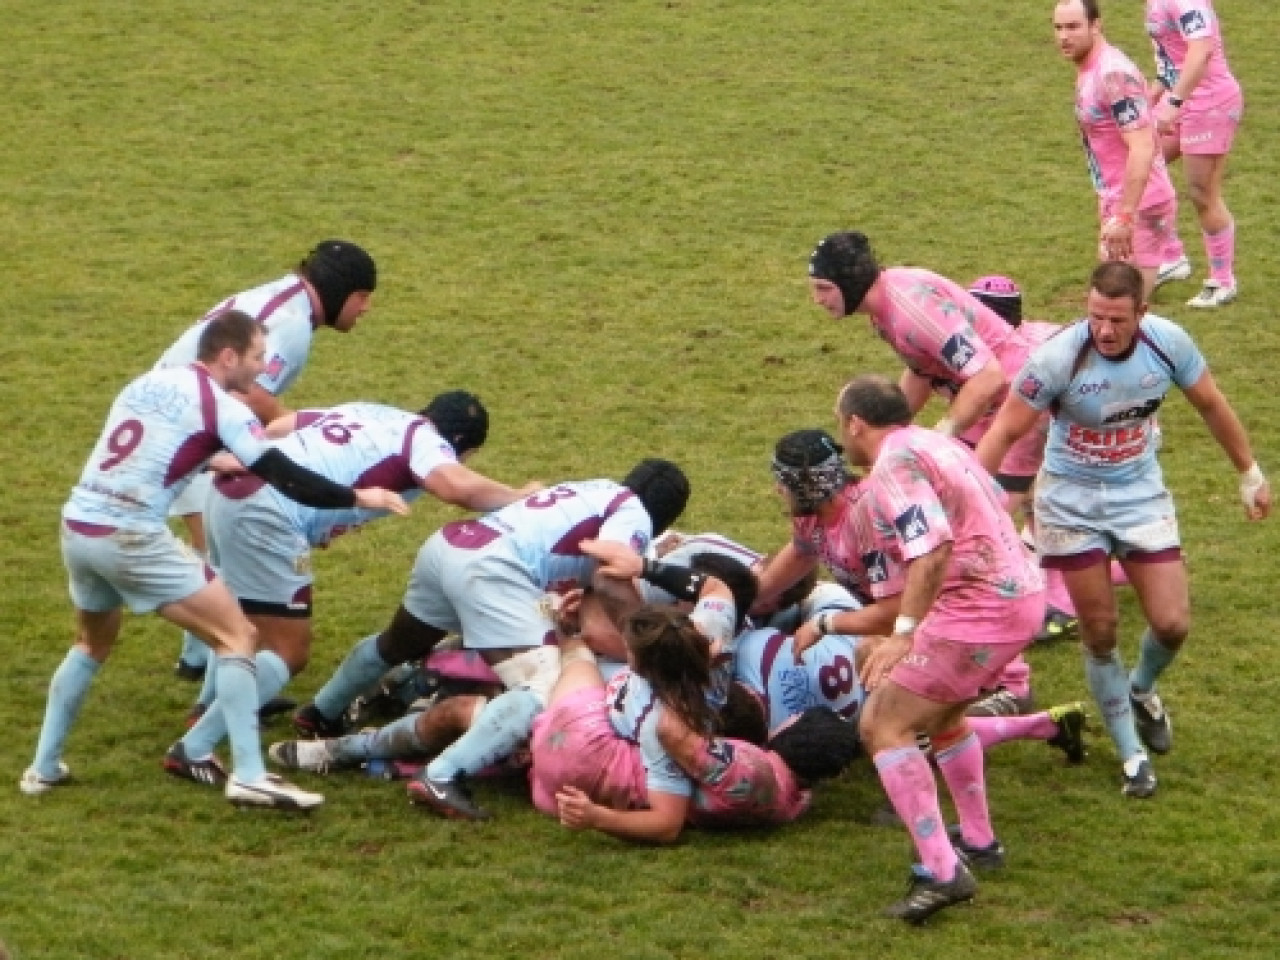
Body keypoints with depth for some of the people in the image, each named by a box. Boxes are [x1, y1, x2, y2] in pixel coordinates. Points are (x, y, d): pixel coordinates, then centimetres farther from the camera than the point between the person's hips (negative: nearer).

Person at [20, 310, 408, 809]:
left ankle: (44, 767, 31)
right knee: (236, 636, -1)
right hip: (131, 537, -8)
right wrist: (358, 497, 2)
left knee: (93, 644, 32)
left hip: (77, 525, 8)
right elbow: (284, 477, -8)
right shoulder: (222, 407, -4)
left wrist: (215, 459, 44)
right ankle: (249, 776, -9)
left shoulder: (146, 383, 17)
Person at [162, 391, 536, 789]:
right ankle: (193, 751, -7)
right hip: (265, 519, -9)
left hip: (231, 492, 9)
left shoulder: (374, 414, 21)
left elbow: (280, 425, 24)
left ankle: (212, 708, 53)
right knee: (288, 652, -3)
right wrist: (519, 497, -8)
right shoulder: (424, 440, -2)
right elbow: (457, 486, -23)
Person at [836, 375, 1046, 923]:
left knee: (883, 726, -7)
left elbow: (934, 547, -25)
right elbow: (996, 504, 27)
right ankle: (978, 841, 40)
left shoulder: (895, 463, -13)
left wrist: (904, 632, -27)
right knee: (940, 712, 31)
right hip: (1023, 595, 10)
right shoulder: (938, 444, 16)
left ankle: (941, 873, -16)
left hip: (979, 611, -10)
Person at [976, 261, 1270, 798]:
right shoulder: (1058, 358, -25)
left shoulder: (1167, 343, -15)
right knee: (1100, 632, 1)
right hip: (1072, 502, -2)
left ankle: (1140, 691, 33)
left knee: (1172, 624, -3)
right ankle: (1132, 754, 19)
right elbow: (1005, 432, -19)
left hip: (1141, 495, 3)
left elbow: (1211, 406, 3)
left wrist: (1250, 474, 11)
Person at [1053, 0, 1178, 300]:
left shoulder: (1114, 75, -21)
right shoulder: (1089, 70, 10)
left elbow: (1142, 148, -28)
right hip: (1118, 206, 10)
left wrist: (1124, 217, -31)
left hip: (1140, 208, -10)